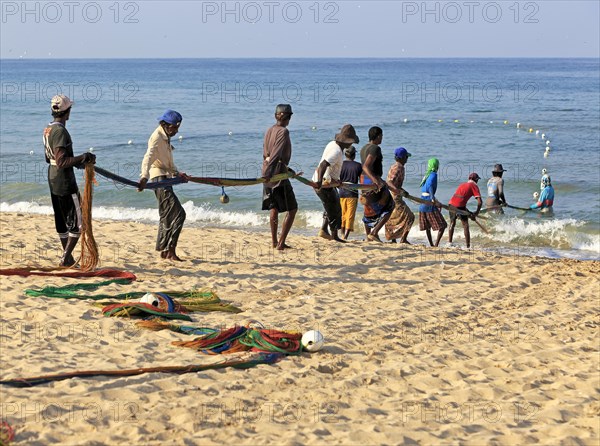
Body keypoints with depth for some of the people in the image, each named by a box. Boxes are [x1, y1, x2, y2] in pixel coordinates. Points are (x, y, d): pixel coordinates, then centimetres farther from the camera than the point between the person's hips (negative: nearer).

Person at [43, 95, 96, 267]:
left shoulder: (48, 129, 9)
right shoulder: (60, 131, -20)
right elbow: (61, 161, -26)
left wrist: (78, 162, 22)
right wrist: (83, 158, -24)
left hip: (53, 179, 10)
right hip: (65, 181, -10)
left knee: (62, 220, 16)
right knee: (78, 222, -3)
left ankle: (68, 258, 23)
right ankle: (65, 258, -6)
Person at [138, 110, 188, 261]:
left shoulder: (165, 138, 16)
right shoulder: (157, 138, -15)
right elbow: (148, 158, -31)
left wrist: (177, 173, 31)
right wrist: (144, 176, -45)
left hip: (165, 179, 10)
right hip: (159, 178, -10)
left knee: (167, 215, 15)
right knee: (178, 213, -15)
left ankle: (164, 251, 21)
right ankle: (170, 250, -17)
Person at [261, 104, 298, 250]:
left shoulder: (269, 131, 10)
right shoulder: (283, 131, -13)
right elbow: (276, 154, -23)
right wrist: (268, 173, -30)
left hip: (268, 174, 8)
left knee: (273, 208, 15)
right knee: (292, 209, -1)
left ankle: (274, 241, 19)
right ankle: (281, 243, -7)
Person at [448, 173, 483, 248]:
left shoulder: (462, 185, 27)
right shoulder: (474, 186, 7)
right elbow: (480, 202, -4)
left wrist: (468, 213, 31)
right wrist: (477, 212, 10)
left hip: (451, 204, 6)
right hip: (460, 206, -6)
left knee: (452, 224, 22)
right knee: (465, 226, 4)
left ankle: (449, 242, 22)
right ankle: (468, 246, 3)